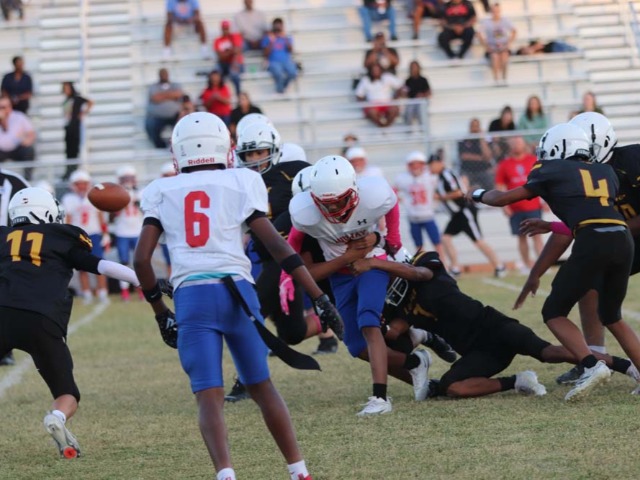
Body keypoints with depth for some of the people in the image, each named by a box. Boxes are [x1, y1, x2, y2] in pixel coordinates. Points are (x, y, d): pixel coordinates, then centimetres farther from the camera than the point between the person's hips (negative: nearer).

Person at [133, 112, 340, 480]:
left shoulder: (162, 192, 13)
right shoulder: (240, 183, 9)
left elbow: (141, 259, 8)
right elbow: (277, 246, 4)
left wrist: (159, 308, 21)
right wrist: (318, 296, 6)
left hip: (190, 296, 0)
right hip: (235, 291, 0)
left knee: (209, 397, -3)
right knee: (262, 386, 15)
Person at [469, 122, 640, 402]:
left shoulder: (552, 172, 12)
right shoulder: (606, 172, 25)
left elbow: (504, 199, 20)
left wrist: (479, 195, 40)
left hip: (592, 242, -6)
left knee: (554, 312, 6)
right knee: (611, 316, 24)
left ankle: (591, 366, -14)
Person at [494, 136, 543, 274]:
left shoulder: (533, 160, 4)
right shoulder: (504, 165, 4)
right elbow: (500, 186, 4)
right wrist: (504, 205, -4)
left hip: (533, 205, -1)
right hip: (515, 209, 1)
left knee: (537, 235, -5)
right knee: (521, 237, 5)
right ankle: (527, 265, 12)